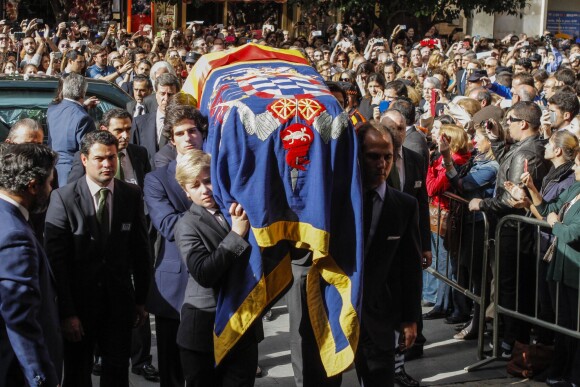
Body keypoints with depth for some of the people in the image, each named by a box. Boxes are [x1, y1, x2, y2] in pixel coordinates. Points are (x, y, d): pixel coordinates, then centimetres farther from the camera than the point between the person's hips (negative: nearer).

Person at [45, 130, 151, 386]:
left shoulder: (132, 195, -2)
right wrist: (66, 312, -17)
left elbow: (141, 251, 4)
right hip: (79, 301, -2)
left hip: (120, 301, 2)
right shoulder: (63, 198, -11)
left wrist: (141, 300, 5)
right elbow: (56, 259, -13)